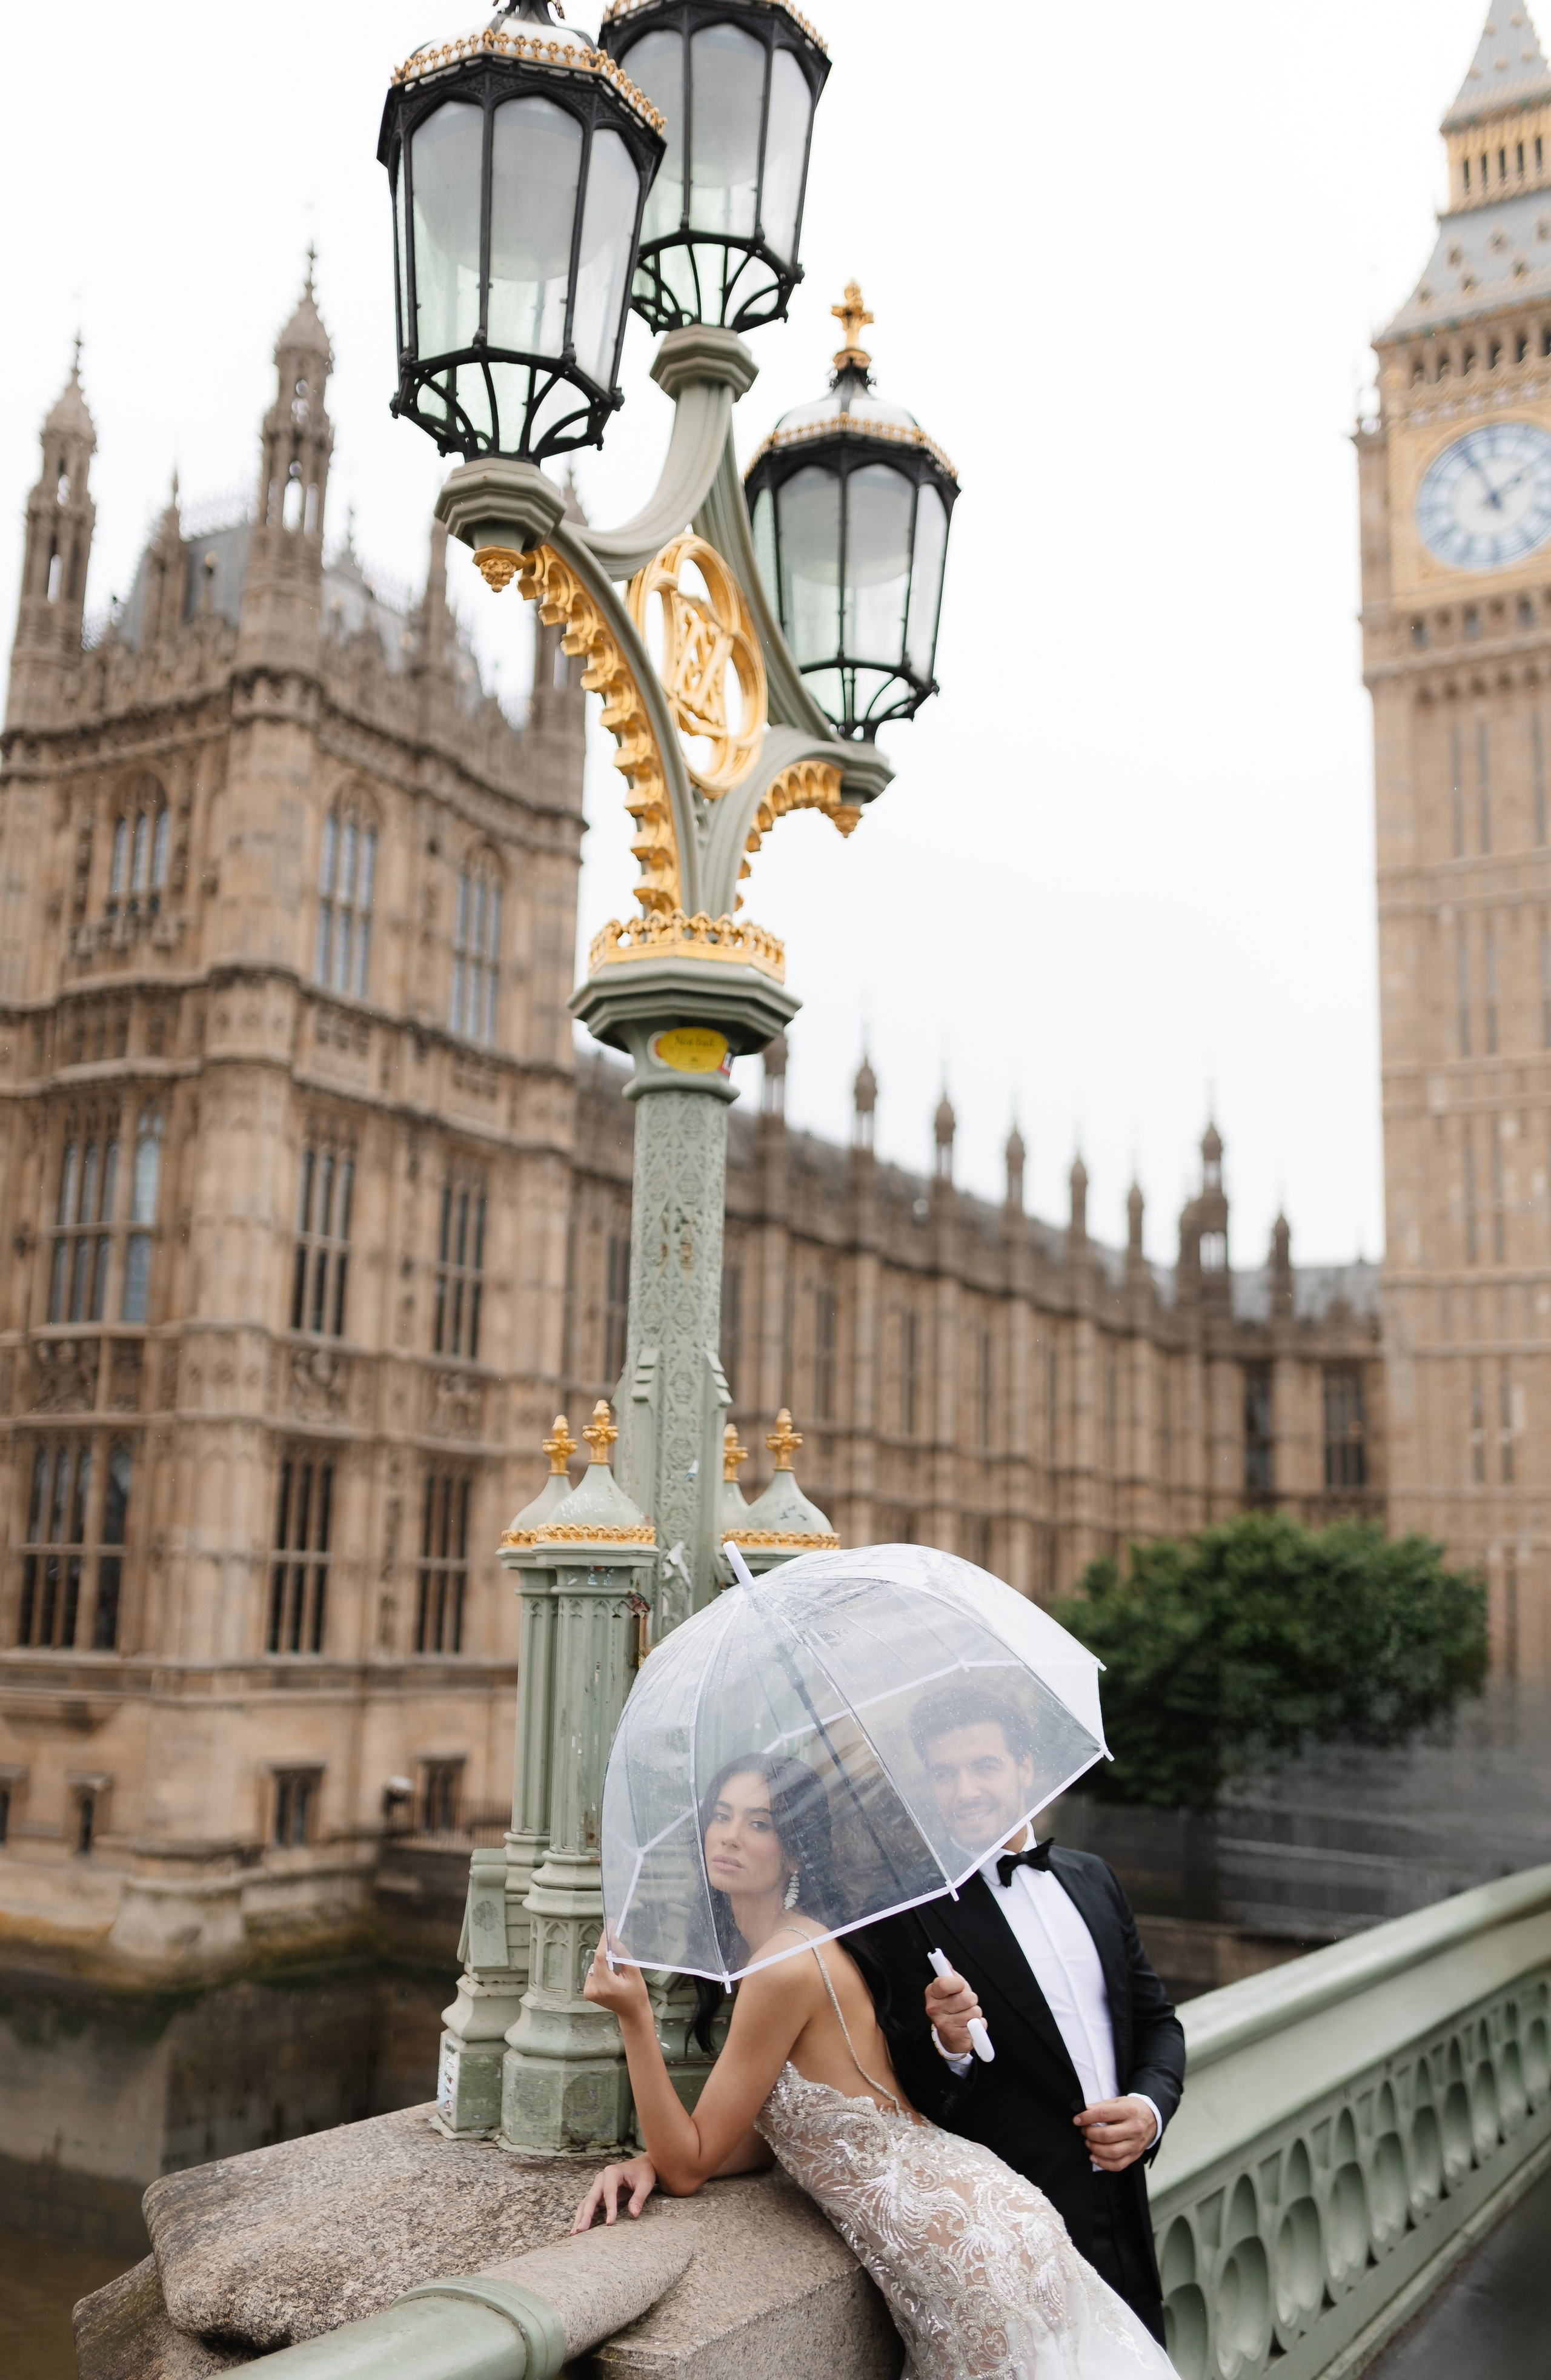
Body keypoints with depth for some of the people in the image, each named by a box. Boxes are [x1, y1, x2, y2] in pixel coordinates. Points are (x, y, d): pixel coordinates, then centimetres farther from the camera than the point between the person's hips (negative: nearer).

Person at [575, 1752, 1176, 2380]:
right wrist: (654, 2157, -5)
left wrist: (635, 2017, -24)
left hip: (970, 2253, -9)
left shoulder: (788, 1966, -22)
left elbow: (691, 2164, -16)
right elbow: (763, 2134, 12)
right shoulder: (801, 1946, 7)